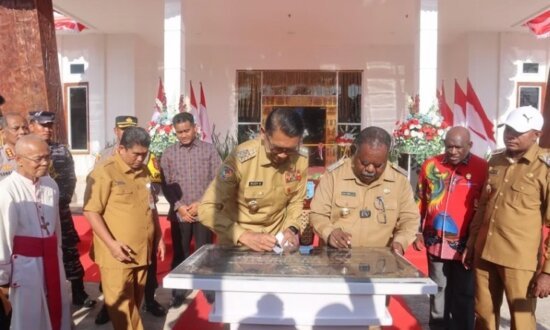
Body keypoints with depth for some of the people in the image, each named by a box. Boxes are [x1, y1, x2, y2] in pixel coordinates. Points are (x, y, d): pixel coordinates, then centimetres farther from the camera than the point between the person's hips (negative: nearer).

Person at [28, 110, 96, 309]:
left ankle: (79, 294, 20)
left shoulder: (62, 150, 5)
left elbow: (71, 179, 5)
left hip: (60, 211, 2)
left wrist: (61, 200, -5)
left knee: (70, 252, 7)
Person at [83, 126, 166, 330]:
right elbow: (91, 211, -14)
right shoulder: (104, 172, -11)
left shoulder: (144, 172, 11)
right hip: (117, 254, -6)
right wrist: (111, 243, -19)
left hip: (142, 251, 6)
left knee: (135, 302, 16)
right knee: (121, 305, 3)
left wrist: (159, 236, 16)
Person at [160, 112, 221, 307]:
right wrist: (179, 206, -9)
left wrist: (201, 203, -10)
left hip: (204, 212, -1)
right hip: (179, 214, 1)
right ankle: (179, 292, 26)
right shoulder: (169, 153, 4)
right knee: (180, 254, 10)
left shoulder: (209, 150, 0)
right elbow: (166, 184, 2)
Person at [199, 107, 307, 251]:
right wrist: (245, 236, -28)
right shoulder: (241, 158, -22)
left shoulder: (301, 160, -9)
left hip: (277, 243, 2)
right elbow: (207, 210, -19)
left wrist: (291, 229, -11)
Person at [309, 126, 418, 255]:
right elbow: (317, 214, 0)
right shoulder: (334, 173, -5)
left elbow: (409, 218, 9)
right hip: (337, 254, 0)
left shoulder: (400, 179, 0)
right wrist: (329, 233, -19)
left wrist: (400, 241, -9)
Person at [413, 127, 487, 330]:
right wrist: (418, 231, 8)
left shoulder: (482, 168, -6)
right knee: (438, 293, 17)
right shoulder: (430, 165, 3)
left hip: (465, 246, -3)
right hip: (435, 242, 3)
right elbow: (420, 202, 10)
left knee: (463, 296, 10)